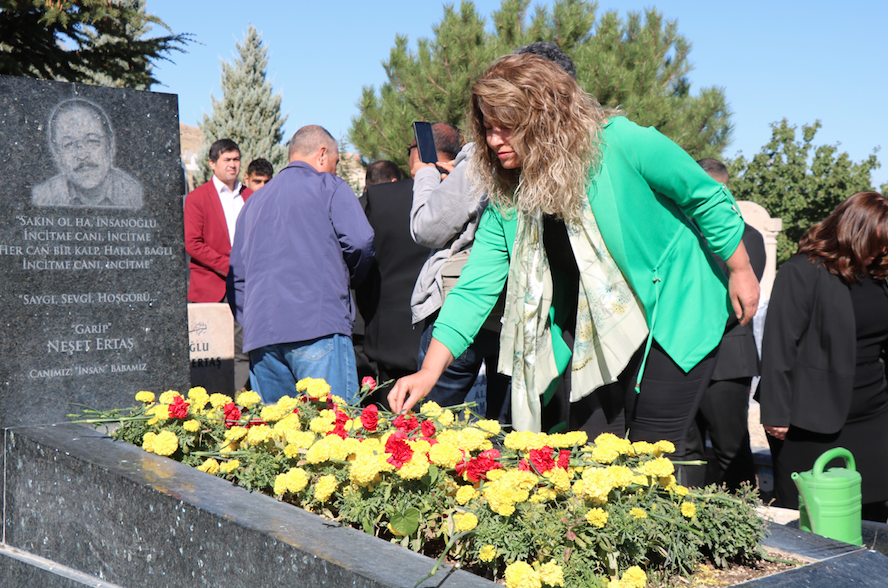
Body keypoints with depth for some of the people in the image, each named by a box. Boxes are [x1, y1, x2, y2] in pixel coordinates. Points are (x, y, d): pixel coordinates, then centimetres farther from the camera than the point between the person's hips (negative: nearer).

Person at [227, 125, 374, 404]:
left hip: (259, 334, 6)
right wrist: (348, 277, 12)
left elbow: (237, 275, 22)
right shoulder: (328, 187, 7)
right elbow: (360, 240, -7)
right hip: (318, 328, -6)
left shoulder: (253, 201, 25)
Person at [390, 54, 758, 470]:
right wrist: (430, 371, -16)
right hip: (594, 327, 5)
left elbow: (709, 198, -10)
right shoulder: (505, 198, -6)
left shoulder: (622, 144, -22)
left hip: (674, 313, -4)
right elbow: (475, 287, -8)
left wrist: (740, 271, -3)